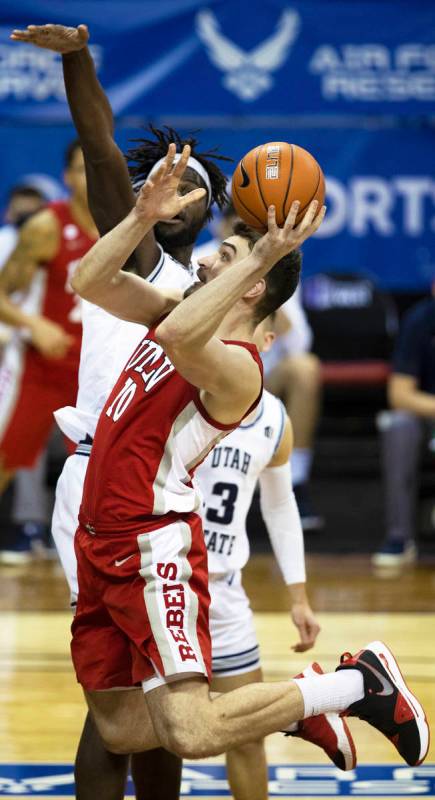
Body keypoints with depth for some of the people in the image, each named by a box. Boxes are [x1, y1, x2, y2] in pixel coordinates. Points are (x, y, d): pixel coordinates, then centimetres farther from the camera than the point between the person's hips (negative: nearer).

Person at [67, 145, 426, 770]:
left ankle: (360, 682, -2)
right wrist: (144, 217, -3)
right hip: (101, 546, 9)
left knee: (191, 736, -20)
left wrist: (259, 257, -38)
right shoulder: (177, 311, 11)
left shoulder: (237, 367, -18)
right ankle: (293, 707, 25)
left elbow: (178, 338, -39)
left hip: (152, 548, -9)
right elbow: (89, 281, 10)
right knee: (120, 732, 10)